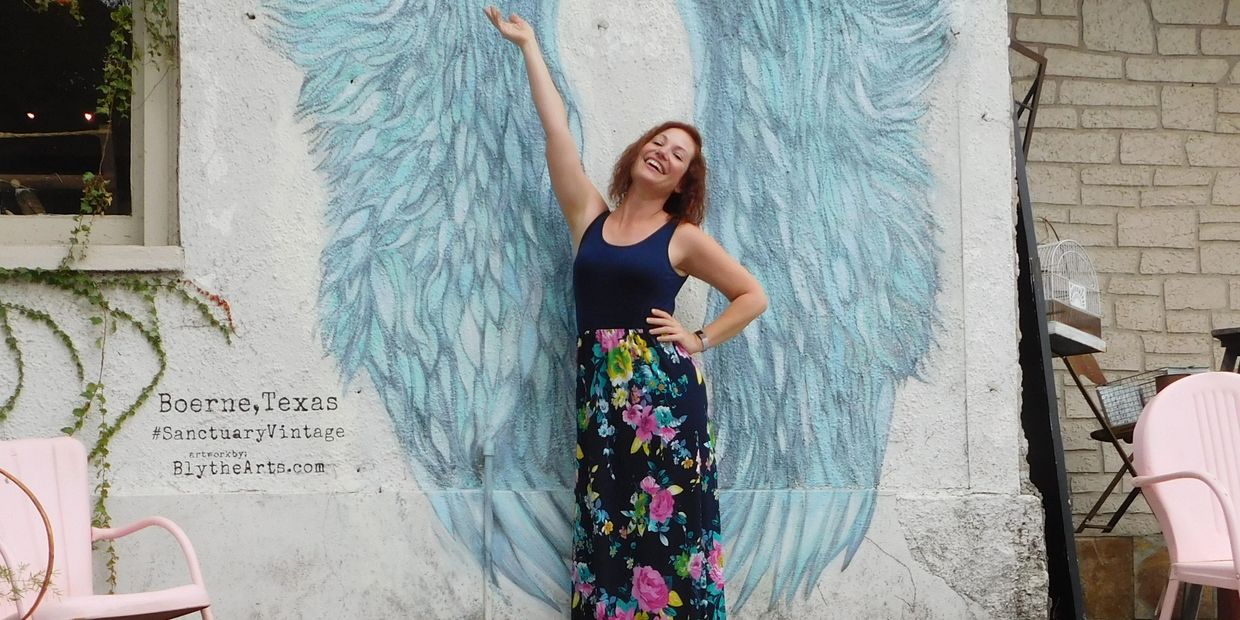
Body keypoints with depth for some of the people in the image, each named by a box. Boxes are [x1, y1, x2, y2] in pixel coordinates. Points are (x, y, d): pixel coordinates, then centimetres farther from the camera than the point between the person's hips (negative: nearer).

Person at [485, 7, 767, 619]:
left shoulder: (683, 239, 5)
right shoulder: (590, 218, 10)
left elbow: (752, 296, 11)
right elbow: (556, 127, 10)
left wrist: (699, 340, 0)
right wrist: (528, 44, 12)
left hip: (664, 389, -2)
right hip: (600, 390, 3)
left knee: (668, 524, -4)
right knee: (607, 528, 2)